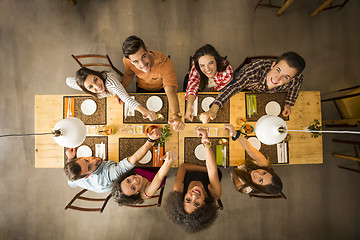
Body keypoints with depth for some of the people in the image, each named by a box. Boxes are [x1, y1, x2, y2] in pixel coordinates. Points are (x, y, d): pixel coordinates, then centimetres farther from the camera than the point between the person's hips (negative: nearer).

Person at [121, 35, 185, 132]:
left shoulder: (165, 63, -44)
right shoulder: (127, 61, -30)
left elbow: (170, 91, -53)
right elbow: (129, 74, -6)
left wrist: (176, 116, -71)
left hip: (161, 89, -2)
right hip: (142, 89, 3)